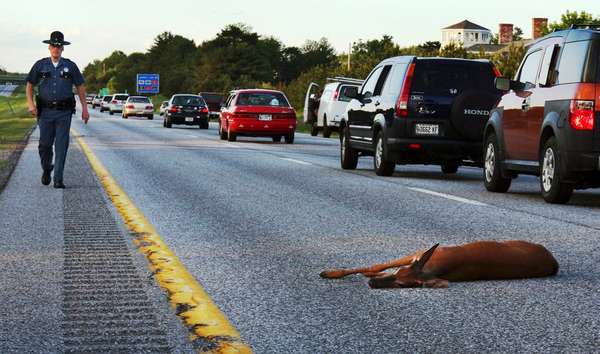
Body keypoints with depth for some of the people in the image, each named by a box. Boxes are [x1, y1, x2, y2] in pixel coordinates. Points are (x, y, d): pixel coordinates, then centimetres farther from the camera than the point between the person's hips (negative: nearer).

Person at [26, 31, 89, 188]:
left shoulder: (70, 66, 5)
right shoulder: (40, 65, 5)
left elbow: (80, 87, 10)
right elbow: (30, 85, 11)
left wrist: (85, 108, 6)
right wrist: (30, 104, -3)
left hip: (64, 112, -1)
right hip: (46, 111, 1)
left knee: (61, 145, -6)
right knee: (45, 144, 1)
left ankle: (58, 179, -4)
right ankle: (46, 169, 29)